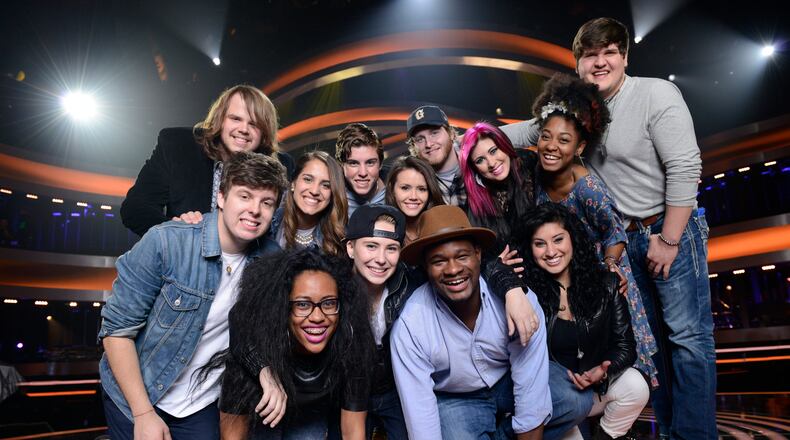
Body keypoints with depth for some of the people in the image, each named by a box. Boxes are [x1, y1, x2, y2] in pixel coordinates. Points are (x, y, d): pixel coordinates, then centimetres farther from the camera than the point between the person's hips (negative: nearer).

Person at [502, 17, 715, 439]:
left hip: (671, 230, -6)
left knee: (688, 336, -3)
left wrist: (669, 240, -17)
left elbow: (685, 169, -17)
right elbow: (528, 131, 11)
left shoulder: (656, 94, -13)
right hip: (623, 238, 6)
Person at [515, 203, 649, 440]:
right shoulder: (527, 291, -13)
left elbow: (625, 345, -1)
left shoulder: (606, 284, -3)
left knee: (636, 386, -22)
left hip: (596, 382, 4)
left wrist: (604, 370, -20)